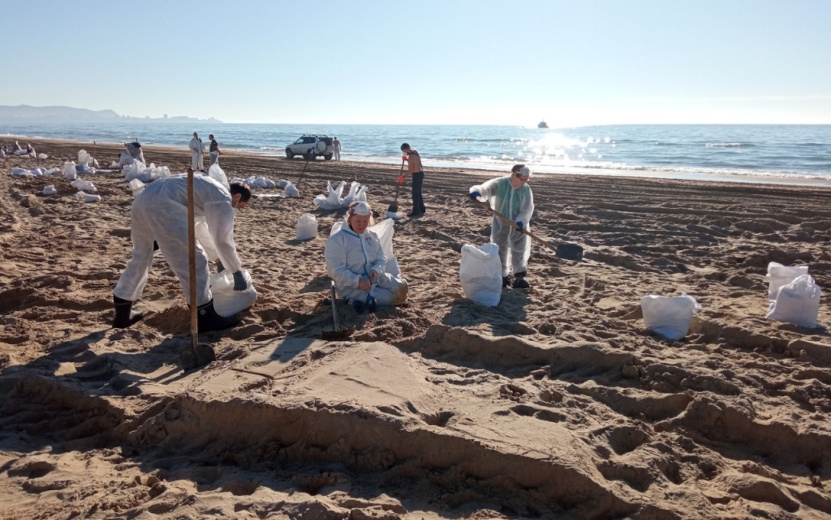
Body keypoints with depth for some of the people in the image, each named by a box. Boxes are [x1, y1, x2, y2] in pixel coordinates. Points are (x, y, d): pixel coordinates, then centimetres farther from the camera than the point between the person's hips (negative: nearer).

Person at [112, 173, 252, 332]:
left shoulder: (209, 190, 31)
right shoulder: (223, 198, 3)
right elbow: (223, 240, -1)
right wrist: (237, 273, 9)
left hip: (143, 200, 10)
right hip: (162, 204, -10)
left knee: (141, 257, 24)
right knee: (193, 260, -2)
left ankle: (122, 314, 34)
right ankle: (205, 318, 5)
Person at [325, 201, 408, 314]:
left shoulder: (372, 236, 8)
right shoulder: (336, 240, -12)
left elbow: (382, 259, 9)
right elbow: (336, 271, -17)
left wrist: (376, 270, -15)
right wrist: (358, 281, -28)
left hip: (374, 277, 8)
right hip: (350, 285, -7)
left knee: (401, 287, -17)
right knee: (392, 297, -22)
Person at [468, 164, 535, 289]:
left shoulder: (526, 189, -10)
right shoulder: (499, 184, -14)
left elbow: (527, 209, -12)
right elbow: (486, 188, -29)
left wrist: (521, 221, -30)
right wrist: (477, 191, -53)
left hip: (518, 225, 1)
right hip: (501, 223, -1)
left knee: (520, 251, 7)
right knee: (500, 251, 9)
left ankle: (519, 277, 20)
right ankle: (503, 276, 26)